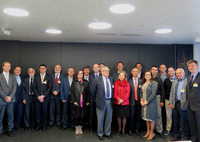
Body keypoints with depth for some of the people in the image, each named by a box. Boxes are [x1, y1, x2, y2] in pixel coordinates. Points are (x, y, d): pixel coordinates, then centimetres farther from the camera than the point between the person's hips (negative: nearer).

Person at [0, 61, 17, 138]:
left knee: (11, 116, 7)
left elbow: (14, 87, 3)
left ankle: (10, 129, 21)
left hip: (11, 99, 3)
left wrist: (10, 96, -9)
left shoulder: (13, 76, 11)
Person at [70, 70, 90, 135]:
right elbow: (71, 92, 1)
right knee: (76, 115, 3)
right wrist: (74, 101, -8)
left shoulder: (86, 82, 7)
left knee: (82, 115, 6)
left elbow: (88, 92, 4)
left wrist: (87, 101, -2)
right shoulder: (74, 82, 4)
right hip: (76, 102, -1)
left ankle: (80, 128, 19)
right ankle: (77, 128, 16)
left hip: (83, 102, 1)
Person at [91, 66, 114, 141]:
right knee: (100, 119, 7)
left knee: (109, 118, 14)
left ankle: (107, 133, 30)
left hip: (110, 101, 4)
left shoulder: (111, 79, 7)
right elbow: (93, 91, -1)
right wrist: (95, 99, 6)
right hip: (101, 101, -4)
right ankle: (100, 134, 24)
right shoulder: (97, 80, -7)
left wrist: (112, 99, 11)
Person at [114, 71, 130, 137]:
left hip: (125, 102, 0)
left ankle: (123, 130, 16)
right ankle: (119, 129, 20)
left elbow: (128, 93, -2)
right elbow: (115, 92, 0)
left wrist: (122, 100, -13)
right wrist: (118, 99, -14)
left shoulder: (127, 83, 3)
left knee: (124, 116, 4)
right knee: (118, 116, 7)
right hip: (117, 102, 0)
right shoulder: (116, 83, 3)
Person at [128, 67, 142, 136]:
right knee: (132, 116, 4)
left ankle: (137, 129, 22)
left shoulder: (141, 81, 5)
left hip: (139, 101, 1)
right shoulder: (129, 81, 1)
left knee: (138, 116, 8)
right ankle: (130, 129, 17)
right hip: (132, 101, -1)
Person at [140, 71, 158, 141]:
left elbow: (153, 94, -16)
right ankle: (148, 132, 26)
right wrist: (141, 100, -2)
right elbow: (141, 92, 14)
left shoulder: (153, 83, -9)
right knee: (146, 117, 13)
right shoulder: (143, 83, 12)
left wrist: (147, 101, -16)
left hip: (151, 103, -6)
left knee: (151, 118, 2)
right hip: (144, 103, 7)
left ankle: (151, 133, 14)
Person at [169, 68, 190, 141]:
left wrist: (187, 103, -17)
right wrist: (171, 103, 10)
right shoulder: (174, 82, 17)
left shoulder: (187, 81, -4)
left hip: (183, 104, -6)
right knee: (176, 120, 12)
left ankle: (186, 136, 12)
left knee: (184, 121, -2)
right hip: (175, 104, 6)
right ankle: (177, 135, 24)